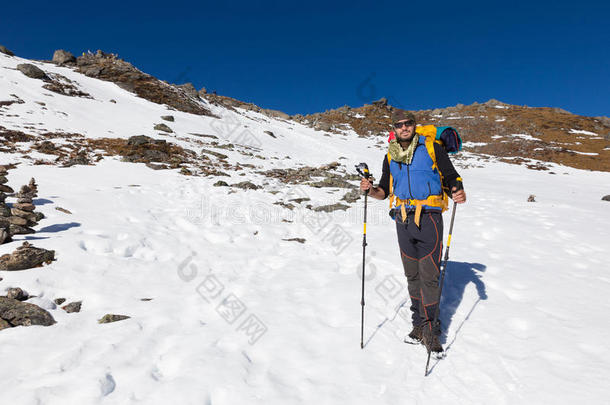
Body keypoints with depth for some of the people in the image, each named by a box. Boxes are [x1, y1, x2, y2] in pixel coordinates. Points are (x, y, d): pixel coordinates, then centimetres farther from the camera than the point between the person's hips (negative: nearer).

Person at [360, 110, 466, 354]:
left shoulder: (432, 148, 2)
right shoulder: (390, 156, 14)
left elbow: (452, 178, 2)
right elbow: (385, 191, 17)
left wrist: (458, 192, -19)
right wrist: (370, 190, -4)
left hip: (429, 218, -4)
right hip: (403, 220, 4)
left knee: (429, 275, -6)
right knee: (412, 275, 10)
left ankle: (430, 328, 5)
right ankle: (419, 323, 22)